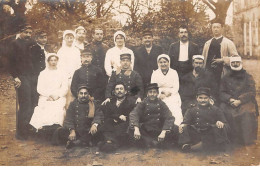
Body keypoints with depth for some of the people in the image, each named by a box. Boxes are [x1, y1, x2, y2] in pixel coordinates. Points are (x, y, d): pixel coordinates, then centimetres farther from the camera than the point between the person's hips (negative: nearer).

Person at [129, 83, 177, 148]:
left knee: (175, 129, -23)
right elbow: (133, 114, -14)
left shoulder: (161, 104, 1)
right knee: (131, 130, -27)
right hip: (145, 132, 0)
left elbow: (169, 118, -10)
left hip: (159, 131, 0)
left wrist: (163, 132, -25)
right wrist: (136, 129, -31)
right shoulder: (143, 103, 0)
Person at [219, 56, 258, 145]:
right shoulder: (226, 78, 18)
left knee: (247, 113, -33)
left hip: (245, 102, -1)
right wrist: (229, 99, -11)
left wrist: (240, 101, -15)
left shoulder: (248, 77, 12)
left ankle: (247, 139, -21)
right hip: (229, 103, 2)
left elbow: (251, 93, 1)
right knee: (223, 111, -30)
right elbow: (222, 92, 10)